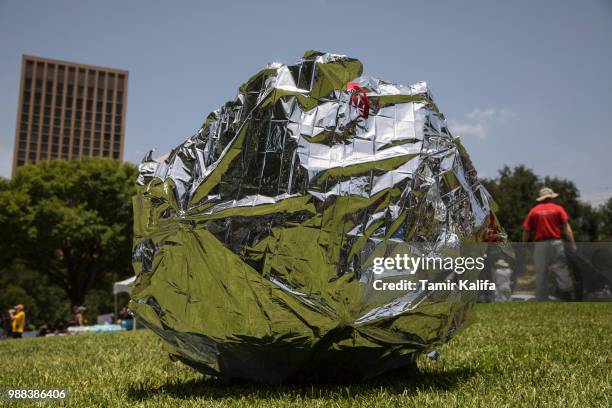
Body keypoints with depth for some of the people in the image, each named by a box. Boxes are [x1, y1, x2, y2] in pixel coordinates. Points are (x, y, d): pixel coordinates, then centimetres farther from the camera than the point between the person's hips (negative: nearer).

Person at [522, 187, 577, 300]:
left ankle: (541, 299, 5)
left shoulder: (533, 211, 7)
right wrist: (572, 244, -6)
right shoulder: (558, 209, 5)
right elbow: (566, 228, -4)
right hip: (556, 243, -1)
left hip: (539, 245, 1)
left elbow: (526, 231, 3)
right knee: (561, 271, -1)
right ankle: (567, 297, -4)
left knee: (541, 274, 4)